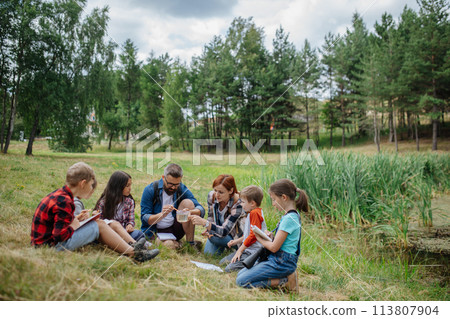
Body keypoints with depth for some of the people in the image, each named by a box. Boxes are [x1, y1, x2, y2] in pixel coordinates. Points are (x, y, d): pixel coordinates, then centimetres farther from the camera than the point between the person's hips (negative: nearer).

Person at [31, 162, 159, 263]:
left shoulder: (58, 195, 7)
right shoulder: (64, 202, -24)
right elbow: (60, 235, -28)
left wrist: (74, 219, 4)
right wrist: (74, 225, -11)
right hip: (53, 246, -10)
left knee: (99, 223, 9)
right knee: (99, 226, -8)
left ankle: (129, 246, 12)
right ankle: (133, 253, -1)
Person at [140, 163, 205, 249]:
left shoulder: (182, 189, -4)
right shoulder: (150, 190, -12)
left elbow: (201, 210, -10)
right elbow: (144, 218, -14)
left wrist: (190, 212, -35)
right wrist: (162, 215, -34)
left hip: (175, 228, 4)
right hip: (157, 231, -3)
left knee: (187, 202, -18)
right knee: (169, 246, -36)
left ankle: (190, 242, -12)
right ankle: (176, 244, 2)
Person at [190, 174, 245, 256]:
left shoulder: (237, 204, -33)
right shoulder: (211, 196, -17)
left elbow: (224, 231, -37)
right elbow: (210, 216, 1)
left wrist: (204, 222, -48)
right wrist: (208, 229, -20)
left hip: (234, 237, -4)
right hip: (217, 230, 5)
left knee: (214, 237, -29)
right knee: (208, 253, -13)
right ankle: (223, 245, 16)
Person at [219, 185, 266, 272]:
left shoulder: (255, 213, -16)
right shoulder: (251, 213, 18)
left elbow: (254, 235, -22)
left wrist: (240, 250, -15)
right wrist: (237, 241, 18)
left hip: (253, 252, -10)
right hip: (247, 249, 10)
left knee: (229, 268, -20)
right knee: (223, 262, 7)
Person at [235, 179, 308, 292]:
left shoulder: (289, 218, -20)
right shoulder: (293, 215, 10)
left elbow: (274, 247, -20)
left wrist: (259, 238, -2)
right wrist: (271, 237, 0)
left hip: (281, 263, -10)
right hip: (277, 260, 10)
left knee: (241, 281, -11)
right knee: (241, 274, 11)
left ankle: (284, 281, -8)